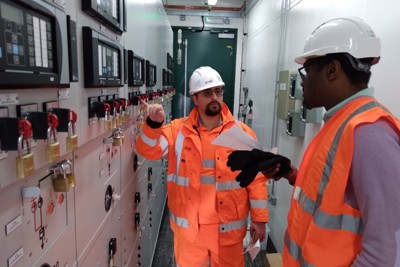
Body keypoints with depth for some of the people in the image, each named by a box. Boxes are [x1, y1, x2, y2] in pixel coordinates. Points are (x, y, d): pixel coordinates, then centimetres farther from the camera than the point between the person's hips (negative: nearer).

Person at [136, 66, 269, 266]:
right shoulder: (178, 130, -4)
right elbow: (148, 151, -11)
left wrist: (259, 219, -3)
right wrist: (153, 124, -30)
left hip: (228, 226, 0)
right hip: (188, 225, 1)